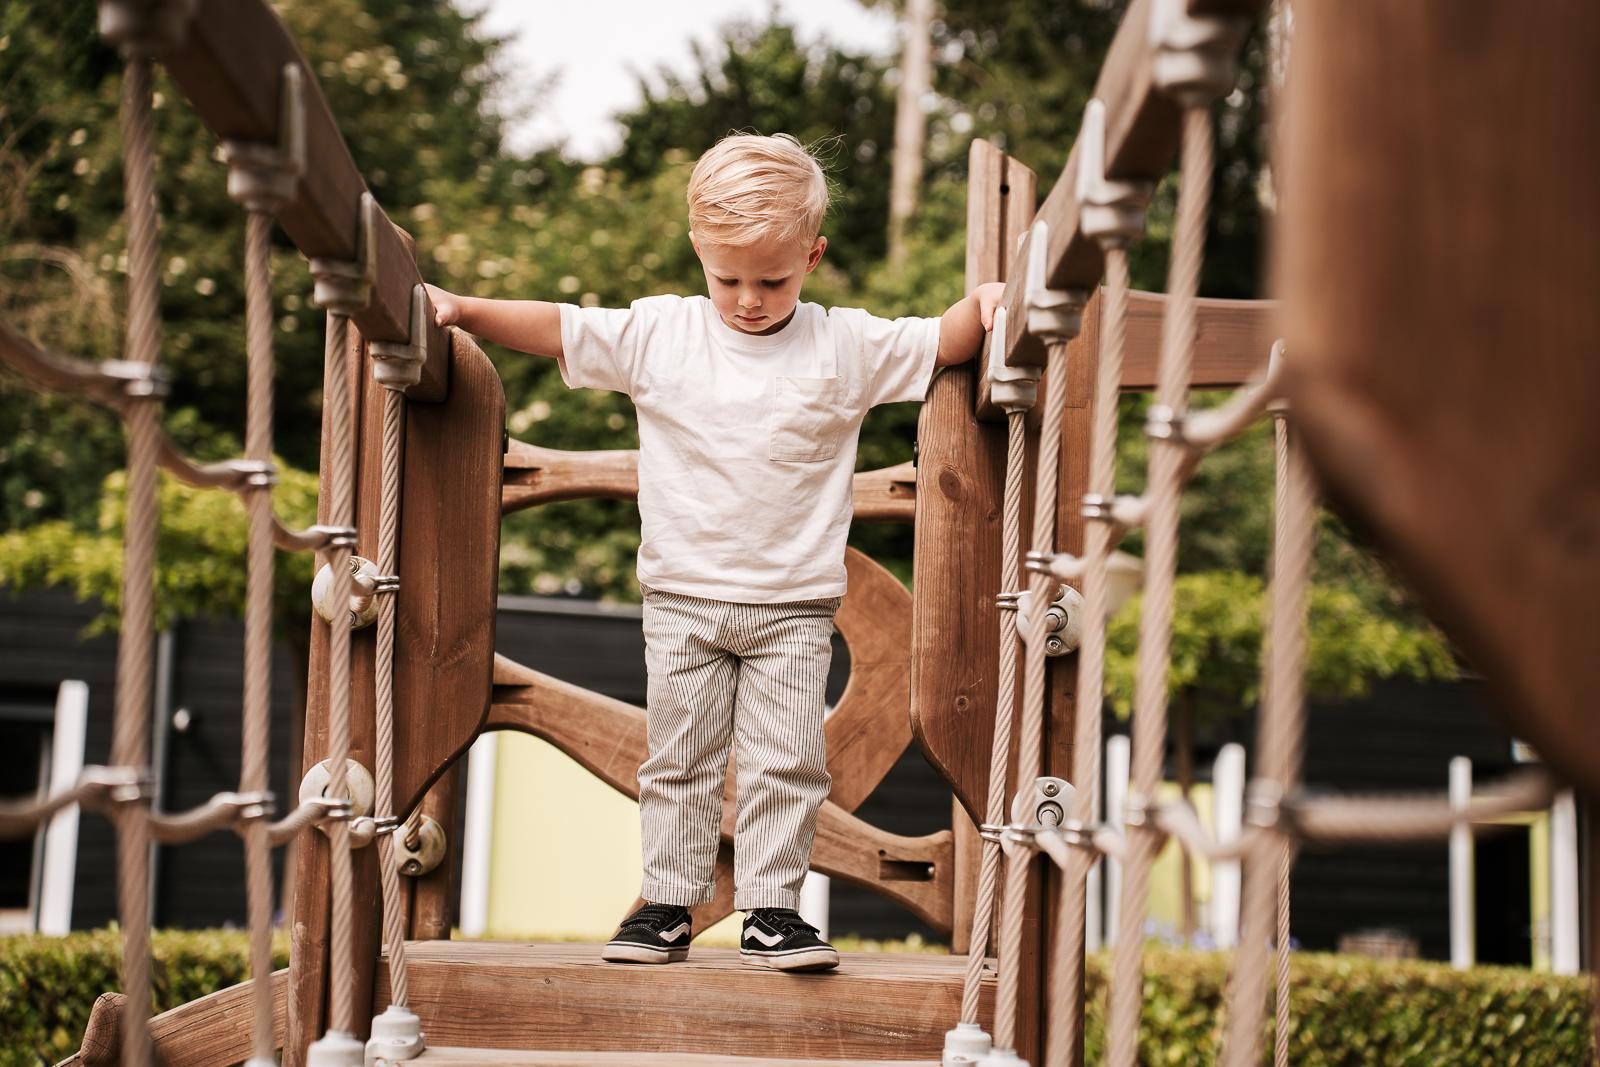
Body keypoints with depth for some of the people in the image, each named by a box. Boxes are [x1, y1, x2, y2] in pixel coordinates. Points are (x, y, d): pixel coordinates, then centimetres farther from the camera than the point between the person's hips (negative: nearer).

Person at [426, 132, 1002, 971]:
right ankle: (666, 903, 18)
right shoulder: (656, 333, -2)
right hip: (682, 597, 1)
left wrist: (984, 304, -20)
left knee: (787, 761, 1)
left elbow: (943, 343, -1)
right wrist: (462, 309, -11)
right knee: (679, 759, 9)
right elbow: (556, 329, -2)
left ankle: (771, 908, 12)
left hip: (794, 605, -1)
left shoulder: (847, 347, -3)